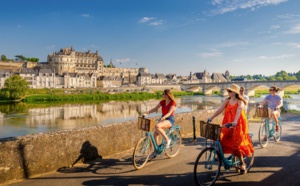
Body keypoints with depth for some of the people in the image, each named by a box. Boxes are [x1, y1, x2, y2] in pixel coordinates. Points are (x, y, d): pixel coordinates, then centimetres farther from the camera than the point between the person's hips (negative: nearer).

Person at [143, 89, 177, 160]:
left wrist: (164, 117, -43)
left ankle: (167, 139, -16)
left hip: (170, 120, -7)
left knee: (157, 126, -34)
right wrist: (146, 113, -11)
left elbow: (169, 113, -24)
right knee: (155, 134, -4)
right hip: (163, 119, 7)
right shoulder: (162, 102, 5)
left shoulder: (173, 103, -12)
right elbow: (155, 109, 1)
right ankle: (155, 151, 12)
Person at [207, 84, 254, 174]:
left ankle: (242, 163, 18)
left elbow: (239, 111, -26)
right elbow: (219, 110, -2)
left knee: (236, 145, -3)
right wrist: (211, 118, -14)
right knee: (220, 140, -12)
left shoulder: (240, 102, -8)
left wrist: (235, 121, -43)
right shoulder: (227, 101, 7)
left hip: (237, 126, -5)